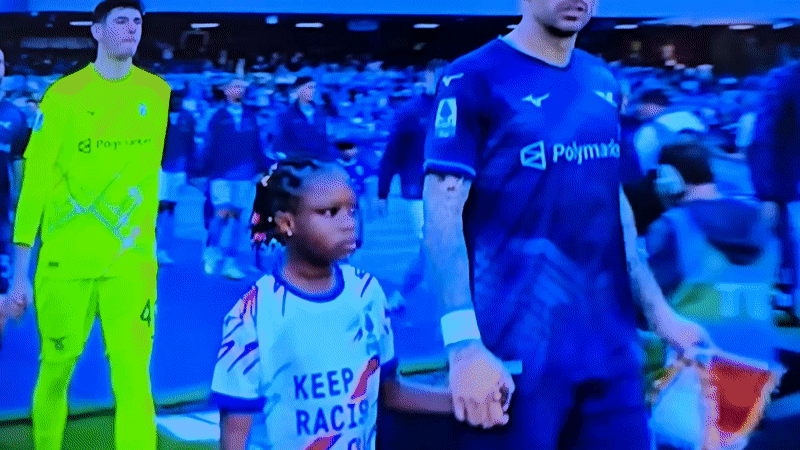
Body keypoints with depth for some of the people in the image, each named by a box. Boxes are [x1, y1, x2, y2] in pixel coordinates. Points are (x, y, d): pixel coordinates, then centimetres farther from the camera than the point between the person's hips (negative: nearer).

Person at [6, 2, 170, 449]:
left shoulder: (158, 92, 4)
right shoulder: (64, 94, -5)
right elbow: (34, 183, -5)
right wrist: (20, 273, -6)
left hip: (131, 261, 2)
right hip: (65, 260, -1)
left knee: (134, 375, -6)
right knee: (55, 371, 11)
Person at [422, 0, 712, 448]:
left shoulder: (604, 82, 11)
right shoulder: (474, 79, -7)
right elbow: (443, 212, -13)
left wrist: (660, 311, 17)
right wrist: (464, 345, -21)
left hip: (610, 346, 6)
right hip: (516, 352, -5)